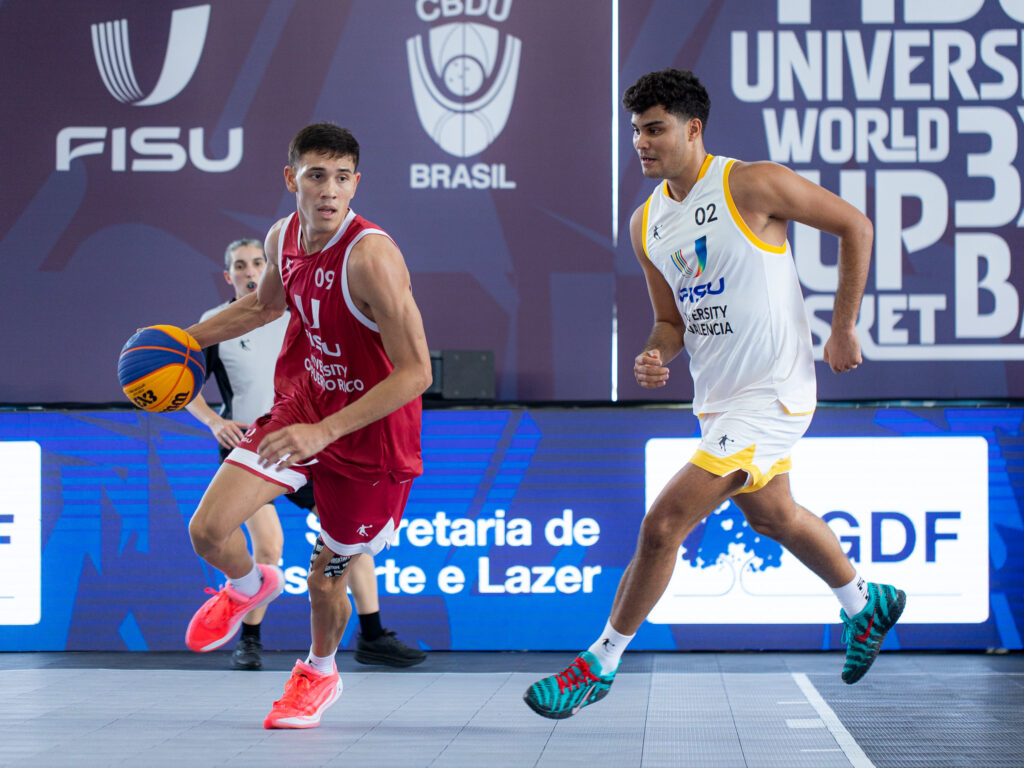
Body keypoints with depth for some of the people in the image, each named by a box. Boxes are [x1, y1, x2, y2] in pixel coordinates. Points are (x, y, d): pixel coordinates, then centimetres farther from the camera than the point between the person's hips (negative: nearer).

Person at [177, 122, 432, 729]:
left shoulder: (371, 256, -28)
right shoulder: (283, 237, -6)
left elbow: (416, 373, -29)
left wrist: (325, 431, -33)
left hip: (370, 431, -5)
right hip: (302, 404, 5)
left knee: (326, 580, 8)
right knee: (208, 530, -10)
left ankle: (319, 673, 42)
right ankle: (250, 587, 27)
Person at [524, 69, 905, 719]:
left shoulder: (752, 185, -16)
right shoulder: (646, 224, 5)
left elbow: (855, 226, -9)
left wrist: (843, 329, -9)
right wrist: (656, 355, -9)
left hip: (770, 397, -8)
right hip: (718, 398, 9)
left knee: (662, 526, -13)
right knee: (772, 516, 27)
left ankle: (599, 665, 1)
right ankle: (866, 605, 53)